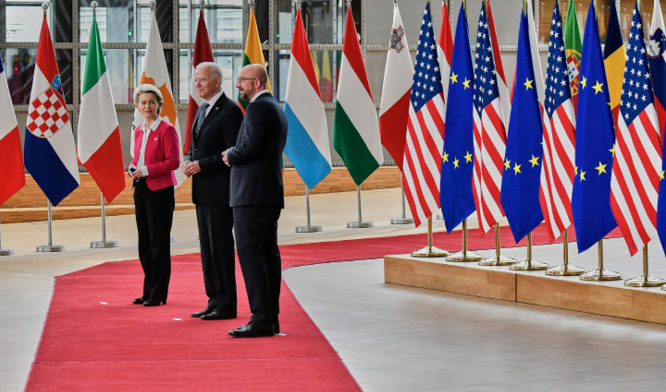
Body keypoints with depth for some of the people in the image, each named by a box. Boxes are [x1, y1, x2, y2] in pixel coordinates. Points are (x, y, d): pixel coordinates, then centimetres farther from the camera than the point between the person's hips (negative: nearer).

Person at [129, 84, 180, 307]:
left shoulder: (166, 130, -9)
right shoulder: (139, 131, 13)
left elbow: (174, 161, -14)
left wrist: (147, 170, -20)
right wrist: (132, 168, 2)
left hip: (160, 191, -8)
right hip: (141, 189, 8)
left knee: (159, 243, -3)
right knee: (145, 243, 11)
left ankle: (158, 294, 2)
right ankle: (149, 292, 18)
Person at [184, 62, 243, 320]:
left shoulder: (230, 110, -12)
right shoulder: (202, 110, 17)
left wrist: (202, 165, -18)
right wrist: (189, 161, 4)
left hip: (220, 190, -9)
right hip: (203, 192, 9)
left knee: (221, 246, -6)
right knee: (207, 248, 11)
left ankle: (226, 305, -1)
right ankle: (215, 301, 18)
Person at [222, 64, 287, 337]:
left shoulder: (258, 108, -12)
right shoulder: (277, 108, 20)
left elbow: (250, 146, -23)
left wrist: (230, 156, -4)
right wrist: (235, 156, 13)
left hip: (252, 192, -10)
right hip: (272, 192, 10)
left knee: (250, 253, -11)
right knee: (268, 252, 9)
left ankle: (261, 318, -15)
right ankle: (271, 318, 11)